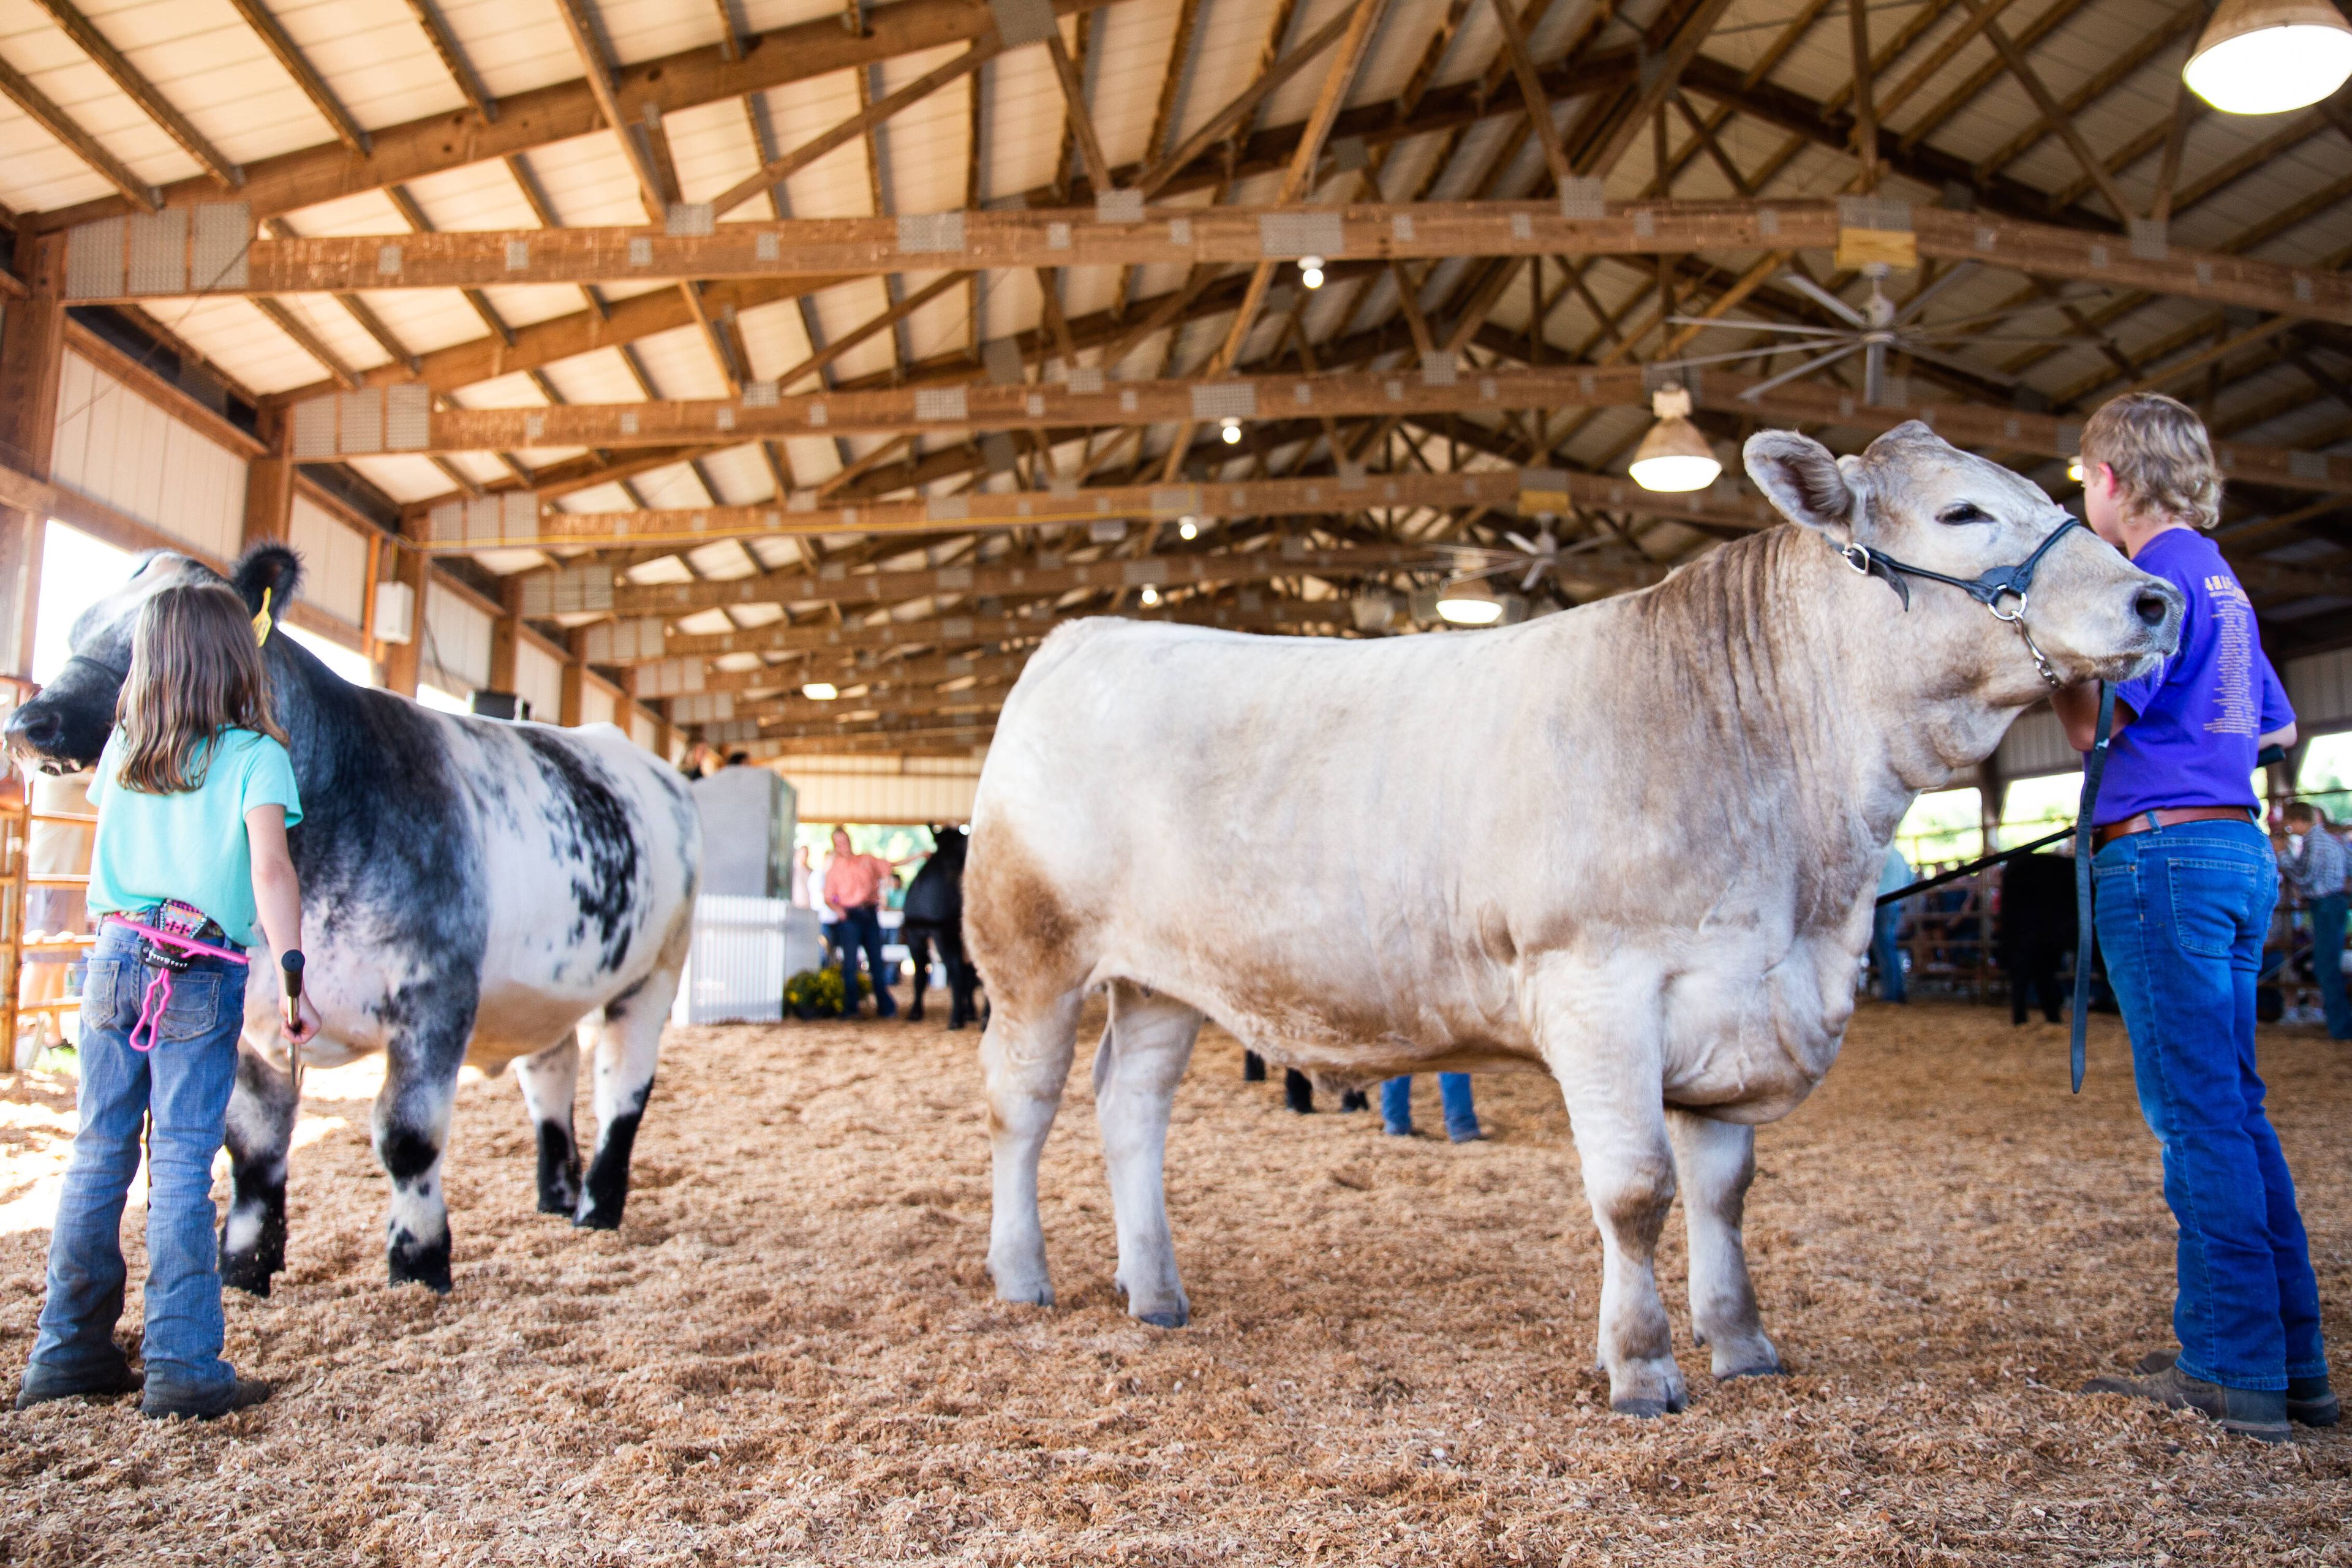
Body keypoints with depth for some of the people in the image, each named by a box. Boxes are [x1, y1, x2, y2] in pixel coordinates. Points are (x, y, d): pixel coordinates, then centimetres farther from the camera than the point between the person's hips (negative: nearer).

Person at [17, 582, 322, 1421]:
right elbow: (270, 868, -17)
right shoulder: (254, 756, -6)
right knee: (181, 1167, -2)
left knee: (97, 1155, 12)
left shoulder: (122, 750, 9)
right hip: (203, 974, -4)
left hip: (114, 958, 5)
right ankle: (183, 1368, 3)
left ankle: (69, 1351, 20)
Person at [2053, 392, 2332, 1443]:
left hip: (2163, 854, -9)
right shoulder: (2220, 578, 19)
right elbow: (2277, 726, 30)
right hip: (2238, 850, 9)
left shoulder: (2160, 574, -9)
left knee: (2196, 1110, -5)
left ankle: (2235, 1371, 1)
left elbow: (2092, 722, -14)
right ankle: (2293, 1363, 18)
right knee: (2233, 1108, 12)